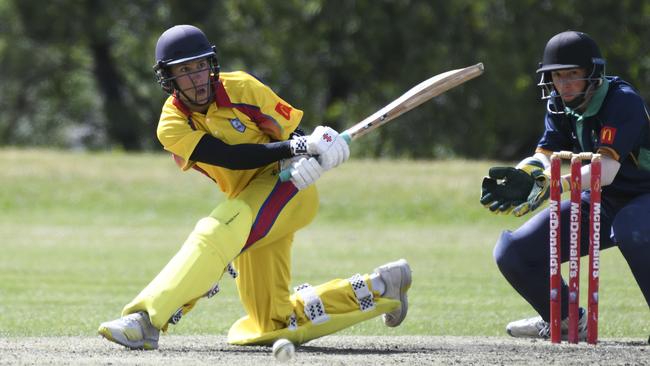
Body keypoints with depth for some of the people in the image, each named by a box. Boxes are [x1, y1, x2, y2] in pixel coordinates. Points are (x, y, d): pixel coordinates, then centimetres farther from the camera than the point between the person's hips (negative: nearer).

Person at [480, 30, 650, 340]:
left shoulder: (623, 101, -25)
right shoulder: (559, 106, -1)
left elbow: (606, 170, -37)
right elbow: (545, 155, -12)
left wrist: (547, 185, -51)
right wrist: (521, 177, -36)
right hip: (598, 202, 7)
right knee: (513, 253, -3)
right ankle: (567, 321, 21)